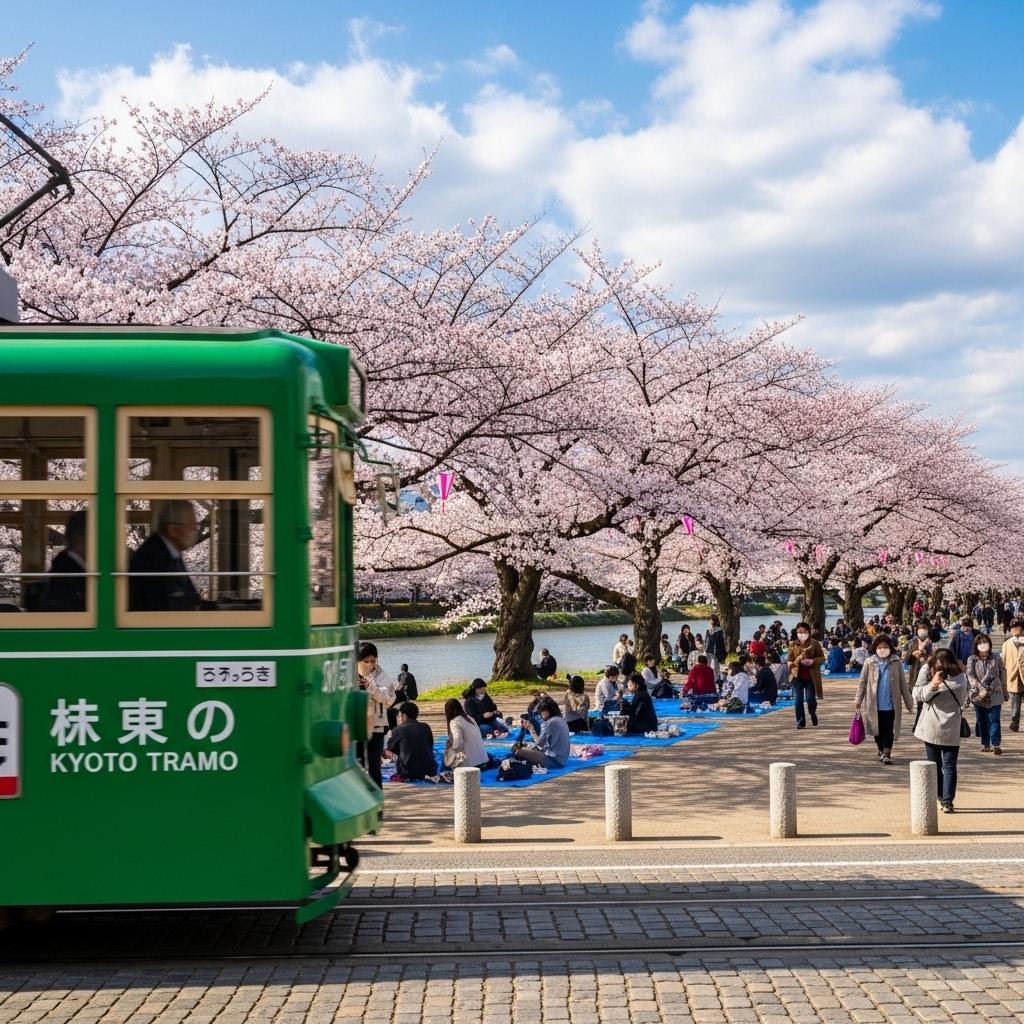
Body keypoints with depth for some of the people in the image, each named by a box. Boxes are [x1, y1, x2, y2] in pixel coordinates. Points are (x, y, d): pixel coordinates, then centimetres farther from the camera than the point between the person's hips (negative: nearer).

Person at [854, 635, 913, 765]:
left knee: (889, 730, -3)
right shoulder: (870, 663, -1)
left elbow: (903, 683, 4)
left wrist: (908, 701, 5)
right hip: (874, 704, 1)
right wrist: (858, 700, 1)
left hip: (891, 704, -1)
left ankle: (887, 754, 2)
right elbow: (862, 682, 4)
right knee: (878, 729, 11)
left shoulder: (896, 663, -1)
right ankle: (881, 750, 31)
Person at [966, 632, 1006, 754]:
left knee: (994, 719, -8)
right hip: (978, 695, 1)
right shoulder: (972, 659, 0)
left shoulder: (996, 658, 3)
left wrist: (1004, 692, 10)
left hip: (995, 694, -1)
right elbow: (970, 675, -7)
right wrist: (980, 689, -18)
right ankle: (985, 744, 15)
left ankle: (996, 744, -8)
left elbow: (1002, 674, 9)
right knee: (981, 721, 6)